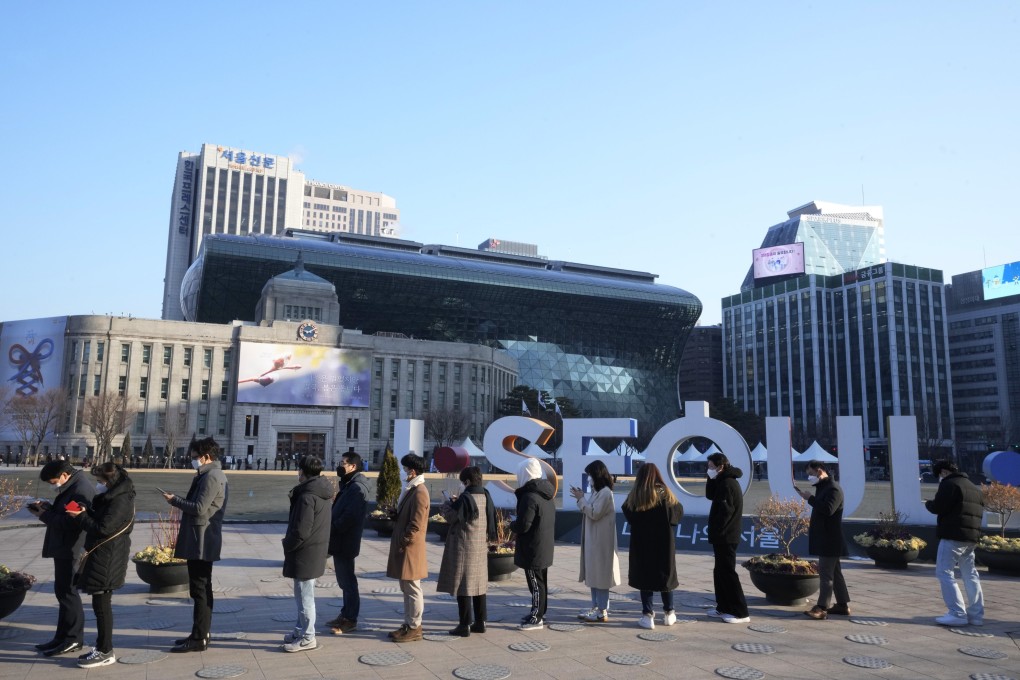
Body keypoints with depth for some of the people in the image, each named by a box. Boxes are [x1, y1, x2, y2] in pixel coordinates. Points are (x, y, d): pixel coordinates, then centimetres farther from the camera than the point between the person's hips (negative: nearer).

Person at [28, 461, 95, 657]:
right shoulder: (71, 487, 15)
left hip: (70, 549, -10)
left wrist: (45, 515, -13)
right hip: (63, 548, 11)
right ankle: (63, 637, 23)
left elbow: (72, 521, -25)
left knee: (66, 591, -4)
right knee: (63, 591, 15)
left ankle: (73, 639, 6)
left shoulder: (81, 489, -19)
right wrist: (48, 509, 5)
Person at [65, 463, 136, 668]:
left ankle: (105, 652, 3)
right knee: (101, 603, 16)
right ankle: (103, 647, 25)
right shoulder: (111, 498, 15)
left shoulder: (120, 501, -18)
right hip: (102, 556, 10)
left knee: (101, 604, -5)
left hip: (108, 559, -10)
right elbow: (99, 519, 16)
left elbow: (103, 528, -23)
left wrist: (81, 516, -11)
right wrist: (86, 512, -1)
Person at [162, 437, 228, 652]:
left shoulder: (211, 477, -16)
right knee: (201, 589, 15)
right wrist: (180, 501, 7)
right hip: (200, 542, 11)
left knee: (200, 589, -6)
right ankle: (200, 634, 24)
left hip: (201, 542, -11)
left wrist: (175, 501, -10)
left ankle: (199, 638, 0)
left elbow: (199, 508, -21)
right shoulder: (210, 475, 17)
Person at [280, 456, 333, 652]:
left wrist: (287, 545, -6)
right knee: (303, 594, 20)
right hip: (316, 550, 10)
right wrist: (290, 540, 13)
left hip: (305, 552, -10)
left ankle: (307, 638, 10)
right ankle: (301, 630, 31)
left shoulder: (307, 496, -22)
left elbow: (301, 531, -23)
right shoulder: (322, 493, 8)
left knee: (304, 595, 1)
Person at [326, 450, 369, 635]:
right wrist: (332, 528, 4)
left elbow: (350, 516, -25)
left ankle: (350, 619, 8)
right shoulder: (349, 484, 14)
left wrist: (332, 528, -16)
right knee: (344, 579, 17)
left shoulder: (357, 487, -18)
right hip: (340, 540, 10)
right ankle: (345, 614, 27)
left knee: (347, 580, -1)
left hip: (345, 542, -10)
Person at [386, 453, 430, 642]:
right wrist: (399, 543, 14)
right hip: (404, 549, 10)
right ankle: (408, 624, 25)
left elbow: (416, 525, -21)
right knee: (407, 589, 16)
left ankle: (414, 628, 8)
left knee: (412, 589, -1)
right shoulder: (412, 489, 13)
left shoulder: (419, 492, -18)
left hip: (411, 549, -10)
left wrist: (402, 543, -16)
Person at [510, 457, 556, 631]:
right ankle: (538, 613, 29)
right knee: (541, 582, 17)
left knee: (535, 583, -2)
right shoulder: (547, 495, 9)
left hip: (532, 550, -9)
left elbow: (523, 525, -24)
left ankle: (537, 618, 5)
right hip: (545, 548, 9)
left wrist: (512, 524, -3)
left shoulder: (529, 497, -21)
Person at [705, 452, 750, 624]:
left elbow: (725, 512, -22)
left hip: (725, 537, -10)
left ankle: (740, 612, -1)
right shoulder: (723, 481, 13)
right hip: (723, 536, 10)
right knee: (720, 572, 15)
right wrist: (711, 478, 7)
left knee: (727, 573, -6)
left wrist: (716, 532, -17)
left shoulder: (727, 483, -18)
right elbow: (710, 495, 20)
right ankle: (724, 607, 22)